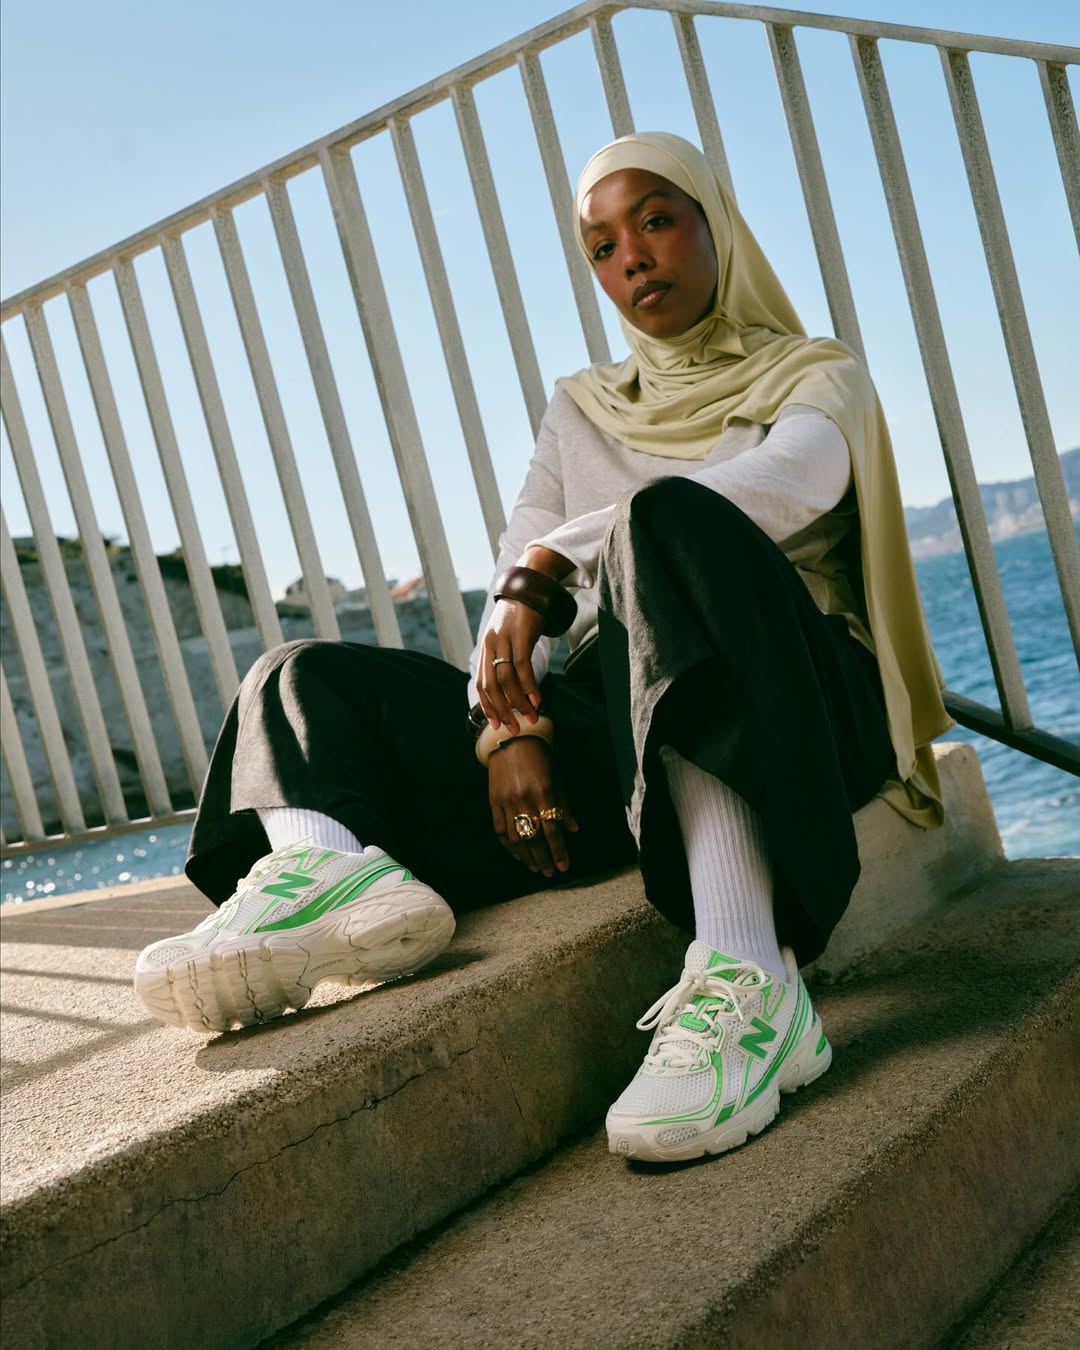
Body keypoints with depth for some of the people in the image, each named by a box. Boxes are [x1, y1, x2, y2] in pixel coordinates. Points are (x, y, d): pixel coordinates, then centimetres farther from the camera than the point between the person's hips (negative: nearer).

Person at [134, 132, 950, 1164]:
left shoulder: (818, 376, 12)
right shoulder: (582, 410, 24)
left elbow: (796, 478, -14)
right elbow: (513, 584, 7)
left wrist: (554, 562, -22)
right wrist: (512, 723, -14)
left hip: (796, 708, -4)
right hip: (618, 725, 5)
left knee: (669, 521, -36)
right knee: (308, 681, -3)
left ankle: (744, 986, -53)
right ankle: (327, 862, -41)